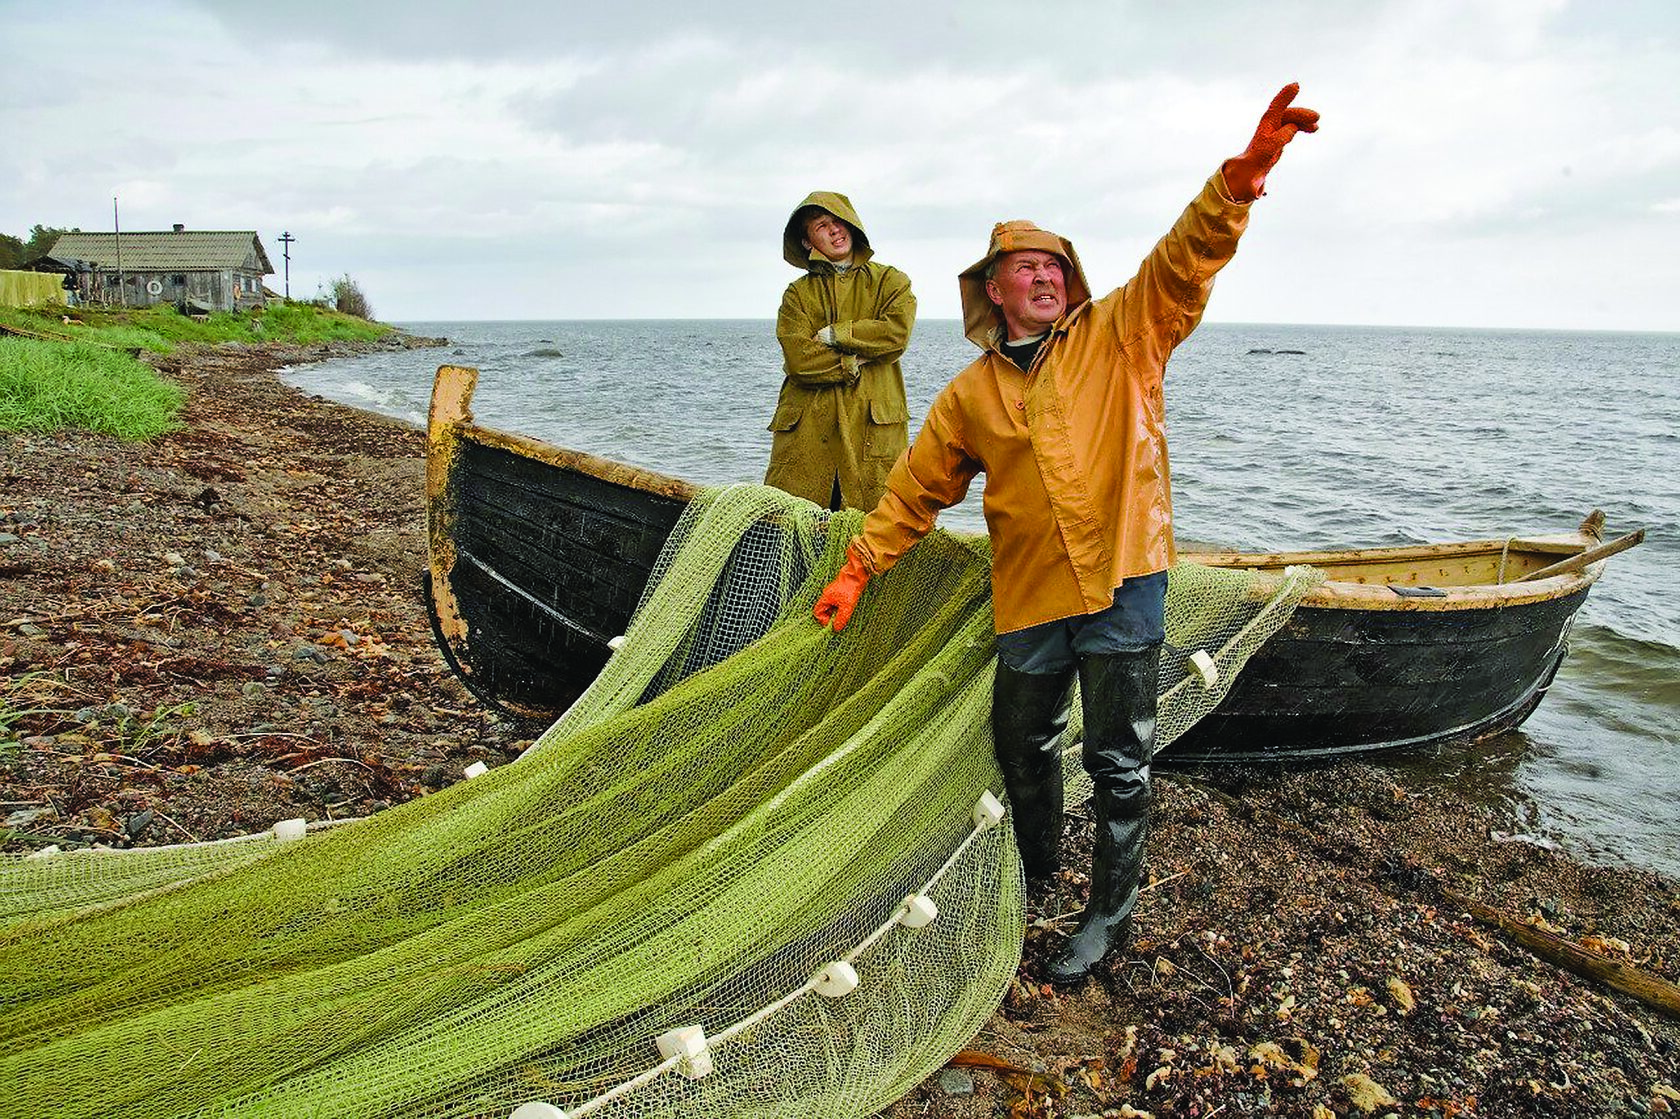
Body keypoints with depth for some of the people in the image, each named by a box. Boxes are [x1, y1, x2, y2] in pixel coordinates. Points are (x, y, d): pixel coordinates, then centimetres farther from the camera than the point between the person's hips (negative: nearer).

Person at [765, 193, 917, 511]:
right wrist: (856, 362, -5)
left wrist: (833, 335, -3)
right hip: (807, 427, 1)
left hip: (873, 426, 0)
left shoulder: (890, 281, 14)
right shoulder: (798, 293, 14)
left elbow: (897, 333, -7)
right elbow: (798, 359, -2)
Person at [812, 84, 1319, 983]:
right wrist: (858, 569, 9)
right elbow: (915, 489, 11)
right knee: (1021, 745, 18)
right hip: (1029, 596, 3)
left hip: (1122, 581, -3)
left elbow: (1185, 259, -11)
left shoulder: (1120, 335, 3)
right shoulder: (970, 396, 7)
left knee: (1118, 761, 4)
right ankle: (1037, 869, 44)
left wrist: (1240, 177, -28)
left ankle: (1111, 915, 23)